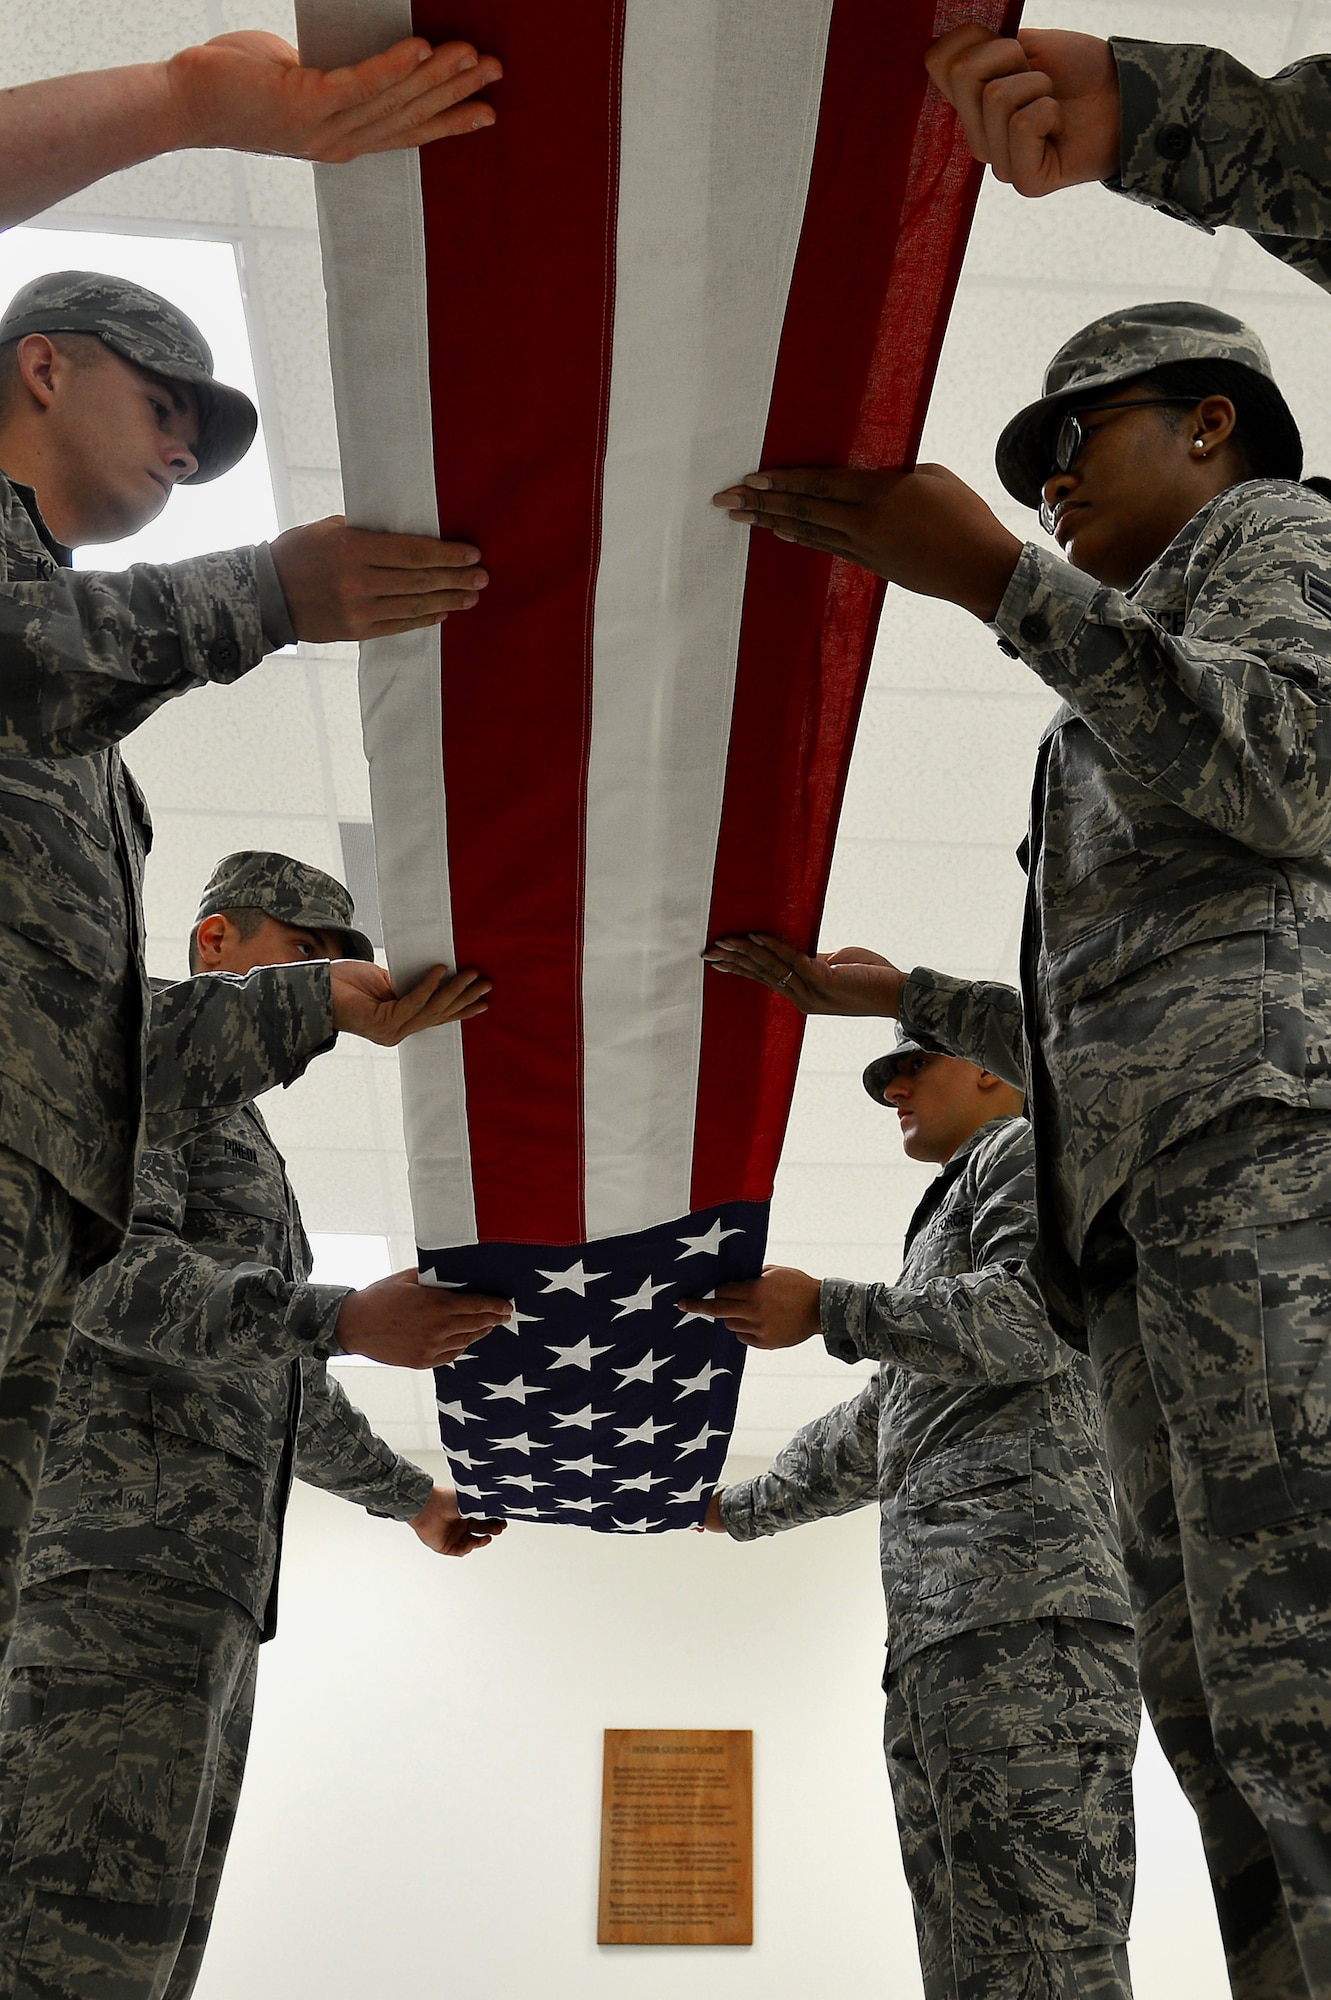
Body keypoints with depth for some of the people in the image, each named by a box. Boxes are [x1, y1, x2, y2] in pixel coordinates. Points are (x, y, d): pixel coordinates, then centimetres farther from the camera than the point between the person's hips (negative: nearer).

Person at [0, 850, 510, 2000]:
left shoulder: (240, 1163, 32)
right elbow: (106, 1272, -15)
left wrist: (410, 1496, 46)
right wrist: (349, 1321, -23)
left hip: (204, 1582, 10)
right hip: (120, 1554, -10)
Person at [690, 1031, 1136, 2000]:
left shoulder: (1028, 1150, 10)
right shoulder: (952, 1220, 38)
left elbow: (1044, 1317, -12)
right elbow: (870, 1435, 44)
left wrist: (830, 1311, -11)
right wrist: (737, 1508, 48)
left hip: (1021, 1606, -10)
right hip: (941, 1633, 10)